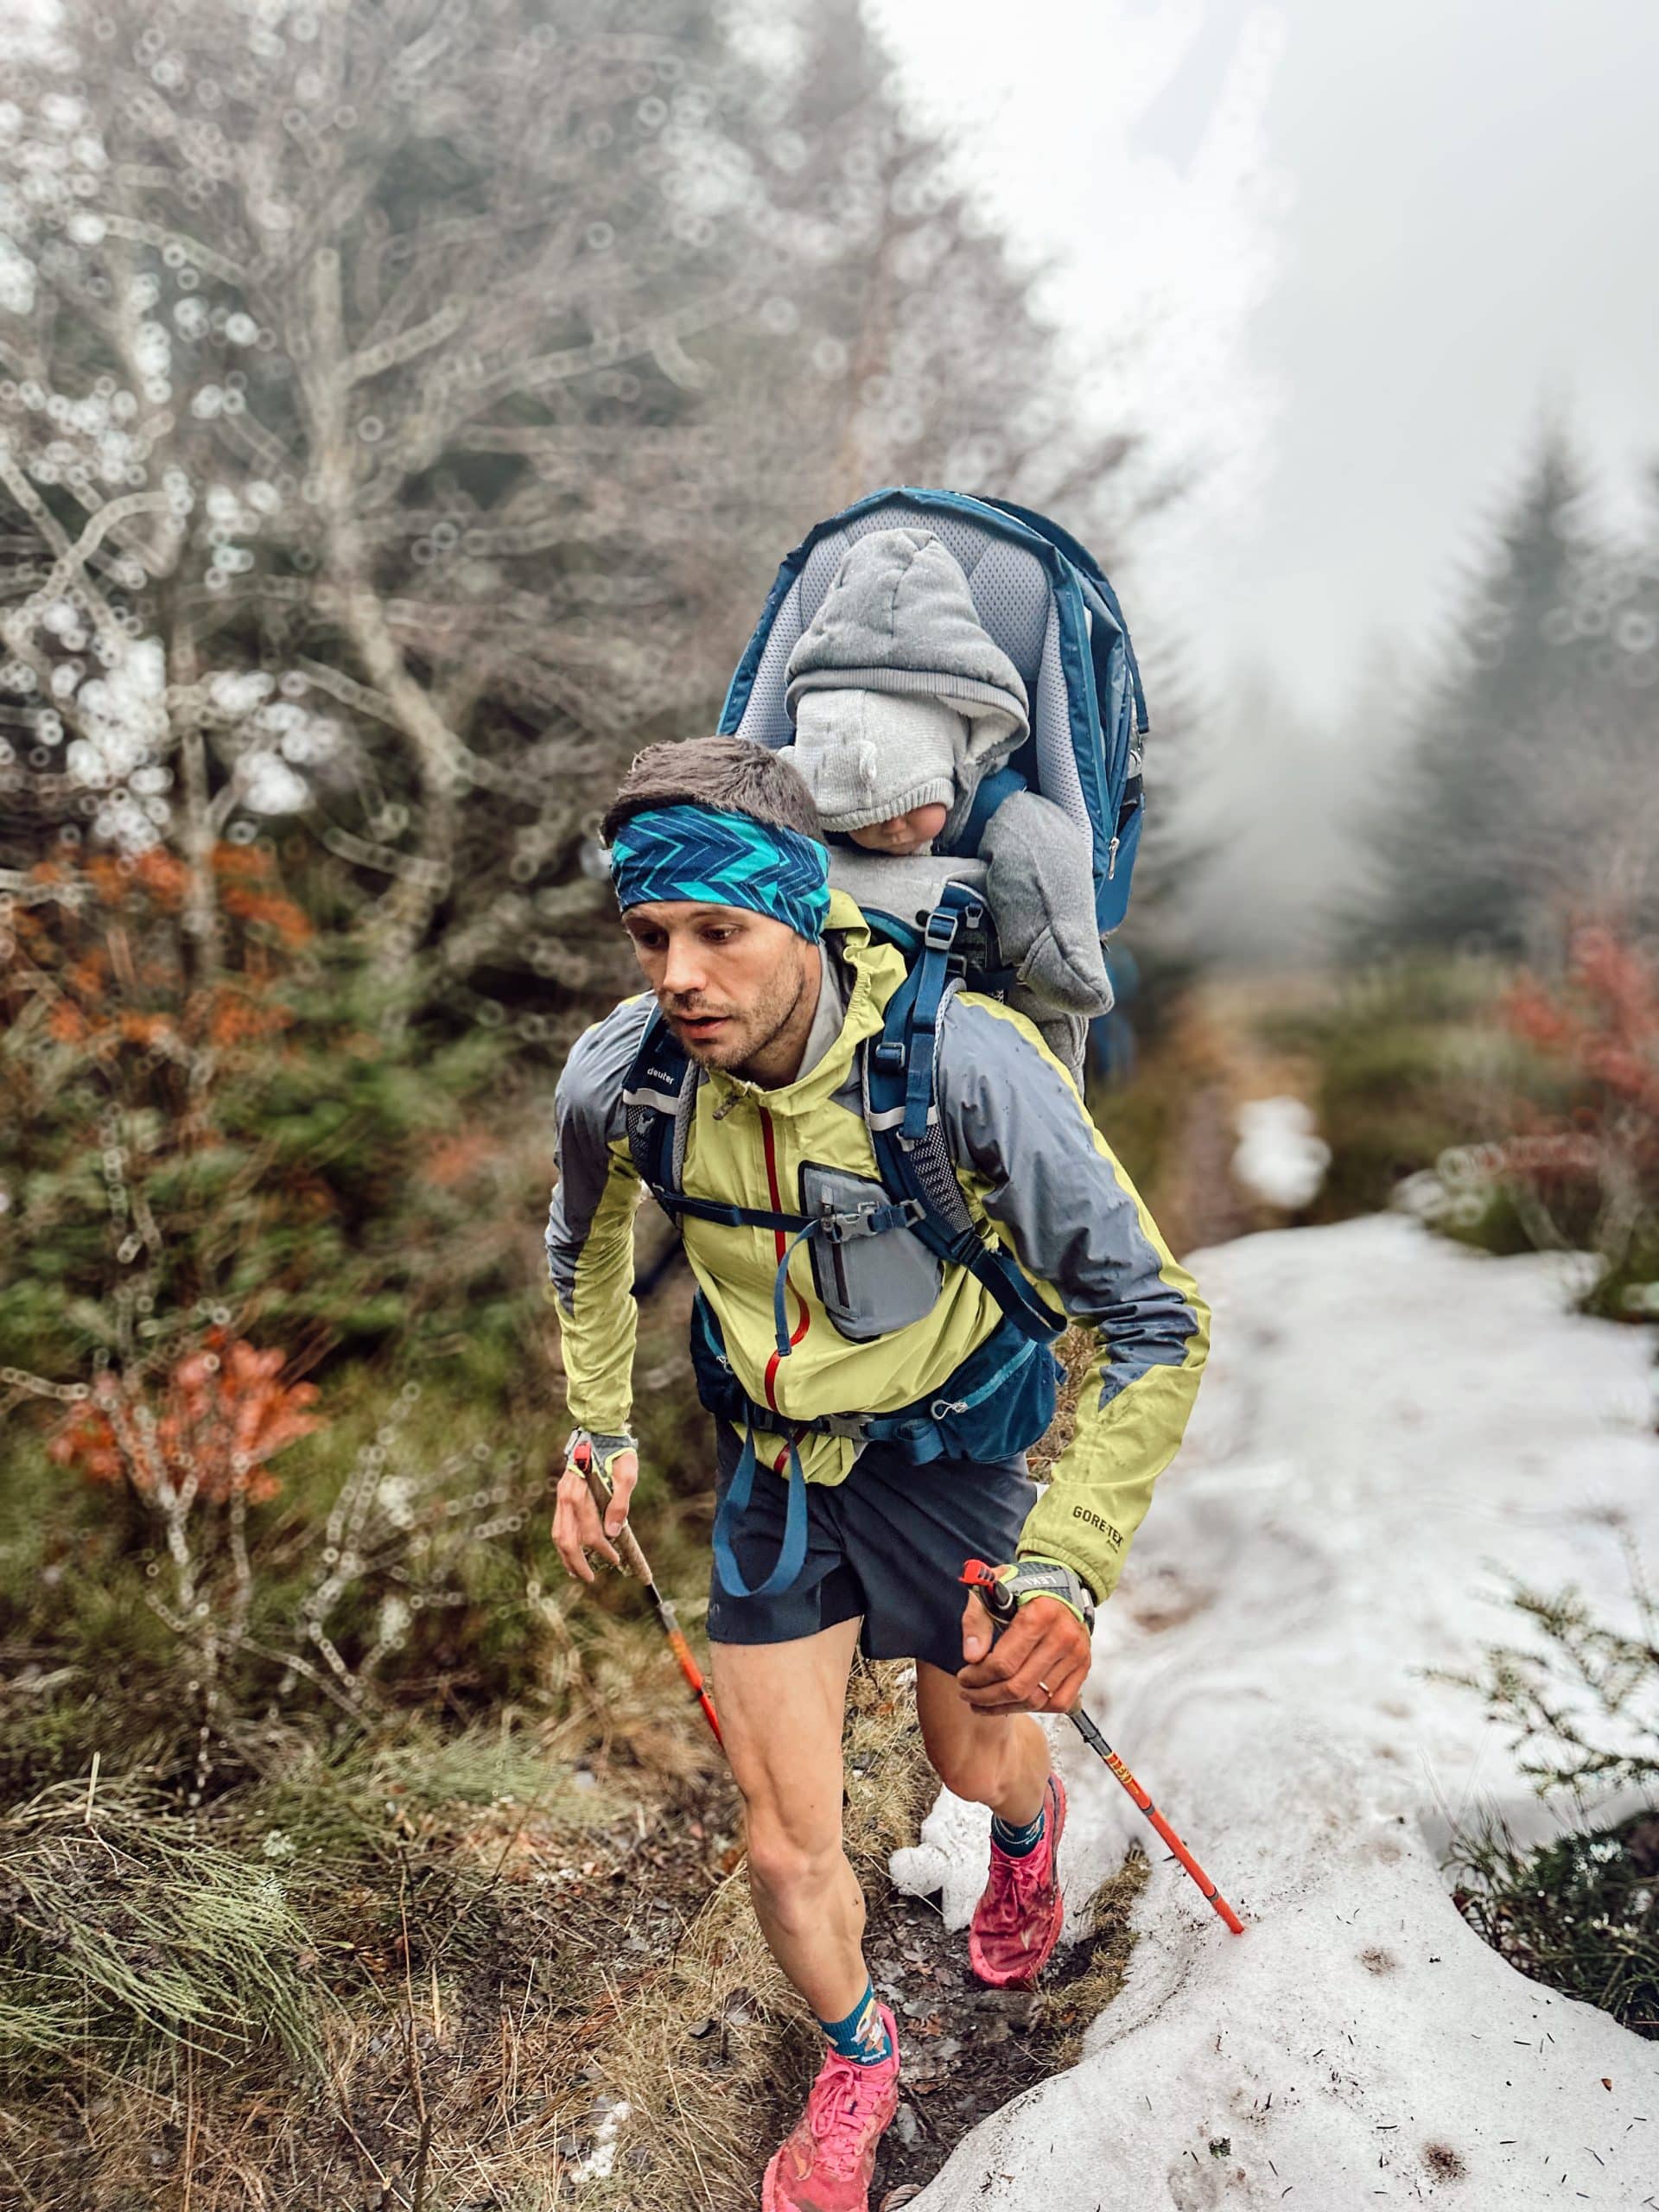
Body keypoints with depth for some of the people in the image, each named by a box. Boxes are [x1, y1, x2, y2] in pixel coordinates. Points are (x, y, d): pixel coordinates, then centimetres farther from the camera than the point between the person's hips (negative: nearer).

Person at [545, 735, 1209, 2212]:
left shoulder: (966, 1064, -32)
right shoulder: (617, 1076, -21)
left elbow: (1155, 1325, -24)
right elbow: (591, 1243, 6)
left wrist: (1069, 1567, -31)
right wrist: (598, 1429, 5)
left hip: (947, 1451, -2)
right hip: (773, 1465, 2)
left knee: (977, 1764, 22)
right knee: (788, 1849, 7)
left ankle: (1029, 1826, 63)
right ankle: (858, 2061, 42)